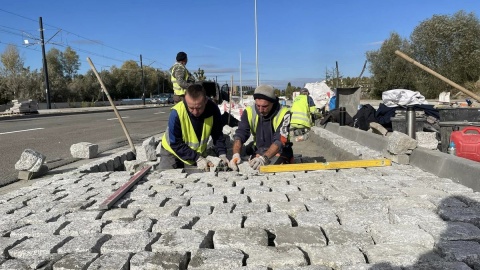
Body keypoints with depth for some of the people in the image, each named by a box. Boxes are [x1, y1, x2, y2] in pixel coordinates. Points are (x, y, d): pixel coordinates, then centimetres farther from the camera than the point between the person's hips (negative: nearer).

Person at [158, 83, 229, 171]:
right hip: (173, 151, -2)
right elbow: (176, 144, -25)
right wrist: (197, 158, -30)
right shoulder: (177, 113, -32)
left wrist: (222, 154, -23)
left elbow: (218, 135, -10)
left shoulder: (213, 109, -23)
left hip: (198, 152, 3)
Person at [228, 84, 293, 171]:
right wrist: (236, 155, -32)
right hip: (259, 151, 2)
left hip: (279, 151, -2)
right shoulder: (249, 112, -8)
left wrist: (264, 158, -42)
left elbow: (280, 141, -25)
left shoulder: (283, 114, -17)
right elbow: (240, 135, -12)